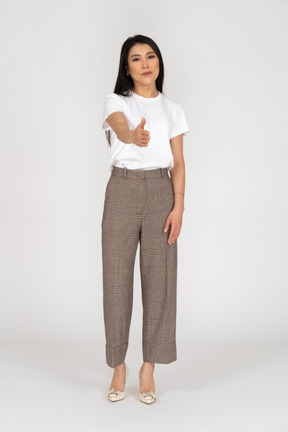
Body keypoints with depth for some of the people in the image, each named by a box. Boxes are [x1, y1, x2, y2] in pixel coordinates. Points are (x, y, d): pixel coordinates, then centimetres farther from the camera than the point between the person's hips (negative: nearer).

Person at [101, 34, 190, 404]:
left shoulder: (172, 109, 11)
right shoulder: (116, 102, 4)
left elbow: (178, 162, 6)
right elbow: (119, 125, -21)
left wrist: (178, 206, -7)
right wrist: (134, 136, -45)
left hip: (160, 192, 2)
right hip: (122, 191, -1)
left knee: (159, 278, -1)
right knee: (117, 279, -1)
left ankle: (148, 369, 10)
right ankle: (118, 367, 14)